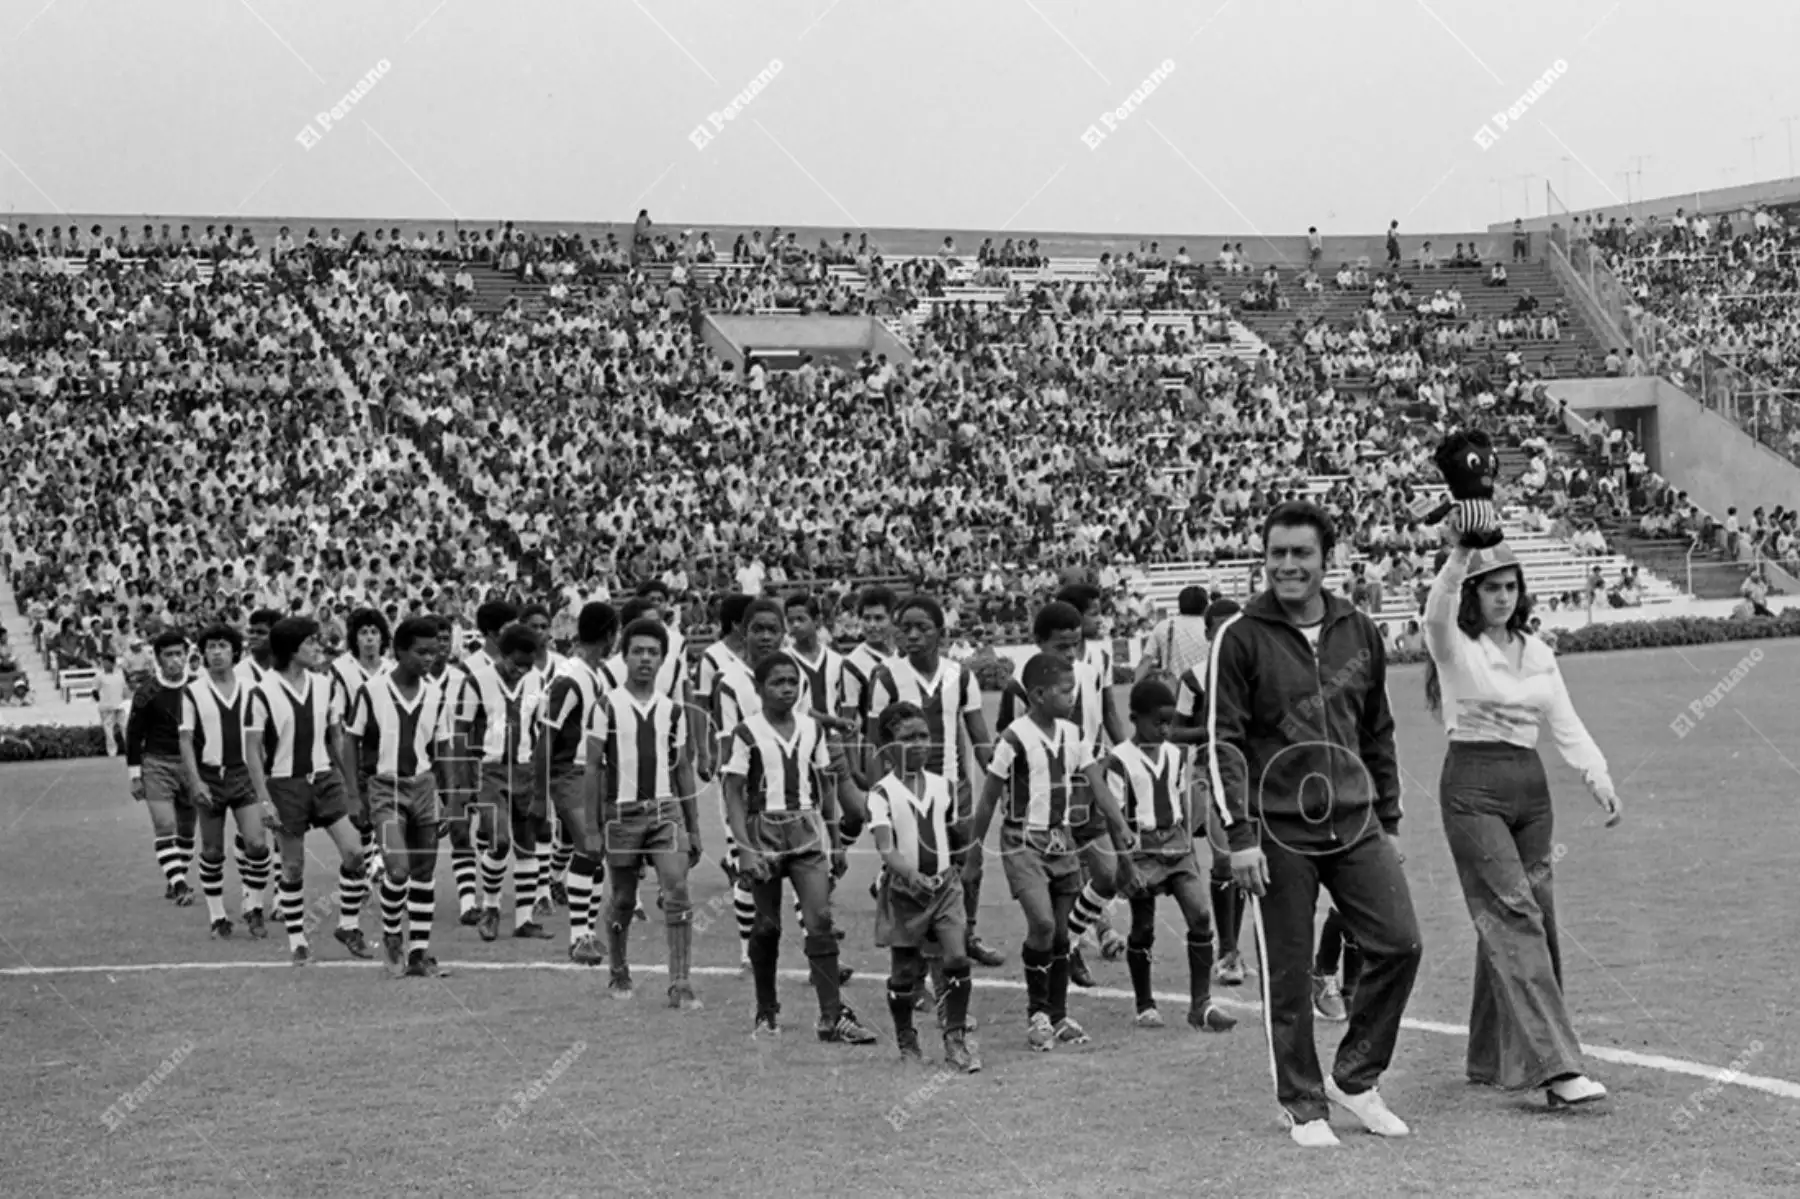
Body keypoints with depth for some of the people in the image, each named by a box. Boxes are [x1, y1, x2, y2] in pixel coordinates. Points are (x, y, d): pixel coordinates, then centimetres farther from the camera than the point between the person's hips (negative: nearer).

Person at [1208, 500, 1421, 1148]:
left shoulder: (1359, 632, 9)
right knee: (1288, 974, 2)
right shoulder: (1240, 638, -5)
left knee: (1399, 943, -3)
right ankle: (1301, 1103, 17)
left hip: (1355, 823, 4)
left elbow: (1377, 732, 17)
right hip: (1280, 832, -4)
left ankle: (1353, 1078, 15)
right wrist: (1240, 833, -12)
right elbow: (1224, 741, -6)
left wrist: (1388, 821, 16)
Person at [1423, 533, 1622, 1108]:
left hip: (1530, 785, 7)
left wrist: (1600, 778, -7)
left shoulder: (1536, 653, 13)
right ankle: (1555, 1065, -22)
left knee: (1532, 919, 8)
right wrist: (1461, 553, -44)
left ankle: (1493, 1059, 20)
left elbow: (1566, 723, 8)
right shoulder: (1454, 646, -4)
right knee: (1513, 917, -15)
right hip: (1472, 786, -6)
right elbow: (1438, 608, -27)